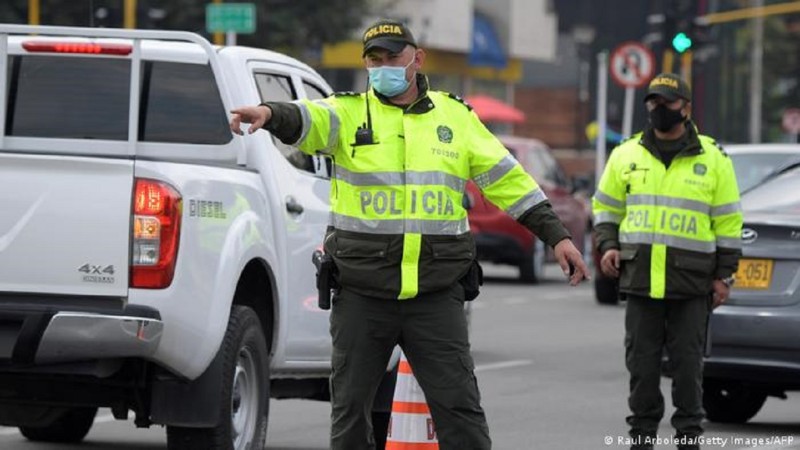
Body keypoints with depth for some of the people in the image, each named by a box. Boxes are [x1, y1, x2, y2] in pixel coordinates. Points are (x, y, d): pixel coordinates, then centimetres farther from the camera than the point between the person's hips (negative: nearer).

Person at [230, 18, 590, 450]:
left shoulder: (455, 116, 10)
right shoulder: (350, 112, 3)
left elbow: (506, 179, 11)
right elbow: (307, 120, -19)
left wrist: (556, 236, 7)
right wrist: (271, 113, -42)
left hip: (436, 296, 0)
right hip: (361, 295, 0)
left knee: (457, 404, -2)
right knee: (349, 403, 7)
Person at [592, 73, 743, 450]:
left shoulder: (713, 159, 2)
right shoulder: (627, 155, 8)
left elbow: (728, 222, 4)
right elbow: (605, 205, 19)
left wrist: (724, 275, 1)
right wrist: (607, 246, 4)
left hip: (691, 282, -2)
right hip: (640, 278, 2)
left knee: (687, 362, 1)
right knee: (642, 362, 5)